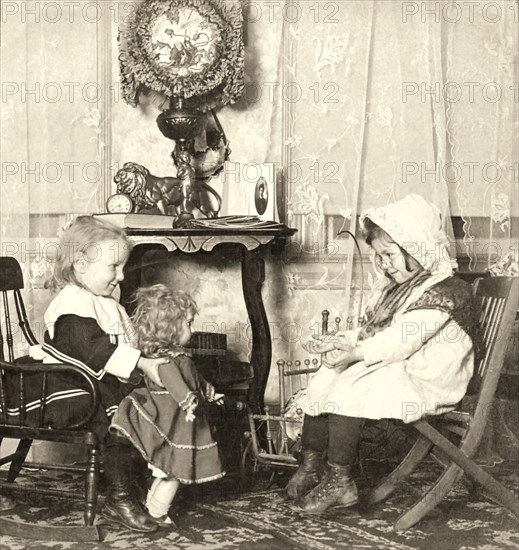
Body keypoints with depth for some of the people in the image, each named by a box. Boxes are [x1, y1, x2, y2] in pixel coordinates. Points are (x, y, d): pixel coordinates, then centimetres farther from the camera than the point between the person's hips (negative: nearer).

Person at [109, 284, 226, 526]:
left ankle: (151, 504, 28)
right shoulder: (164, 356, -21)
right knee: (174, 472, 0)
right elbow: (171, 378, -42)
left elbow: (194, 379, 30)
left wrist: (209, 392, 43)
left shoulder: (177, 354, 13)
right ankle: (157, 513, 11)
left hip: (178, 424, 10)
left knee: (167, 472, 17)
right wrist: (188, 400, -54)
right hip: (172, 424, -10)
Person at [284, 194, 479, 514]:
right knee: (321, 383, 0)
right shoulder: (400, 288, 16)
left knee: (346, 389, -25)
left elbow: (401, 340, -26)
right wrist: (341, 341, 0)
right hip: (390, 371, 10)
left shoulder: (443, 292, -17)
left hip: (425, 382, -10)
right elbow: (372, 331, 17)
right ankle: (311, 466, 1)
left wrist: (355, 353, -28)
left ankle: (339, 481, -19)